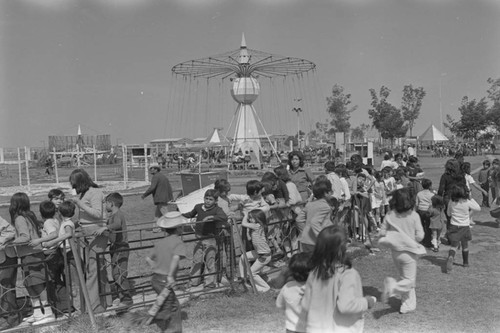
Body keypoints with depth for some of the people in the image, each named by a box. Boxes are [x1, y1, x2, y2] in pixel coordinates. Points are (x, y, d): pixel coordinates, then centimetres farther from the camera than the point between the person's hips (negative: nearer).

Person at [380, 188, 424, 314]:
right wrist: (411, 239, 6)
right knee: (409, 280, 8)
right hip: (409, 252, -4)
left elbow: (382, 233, -5)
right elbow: (420, 236, -14)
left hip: (395, 251, 4)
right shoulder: (414, 216, -14)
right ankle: (393, 287, -21)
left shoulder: (390, 216, -8)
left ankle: (408, 305, 26)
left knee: (404, 277, 21)